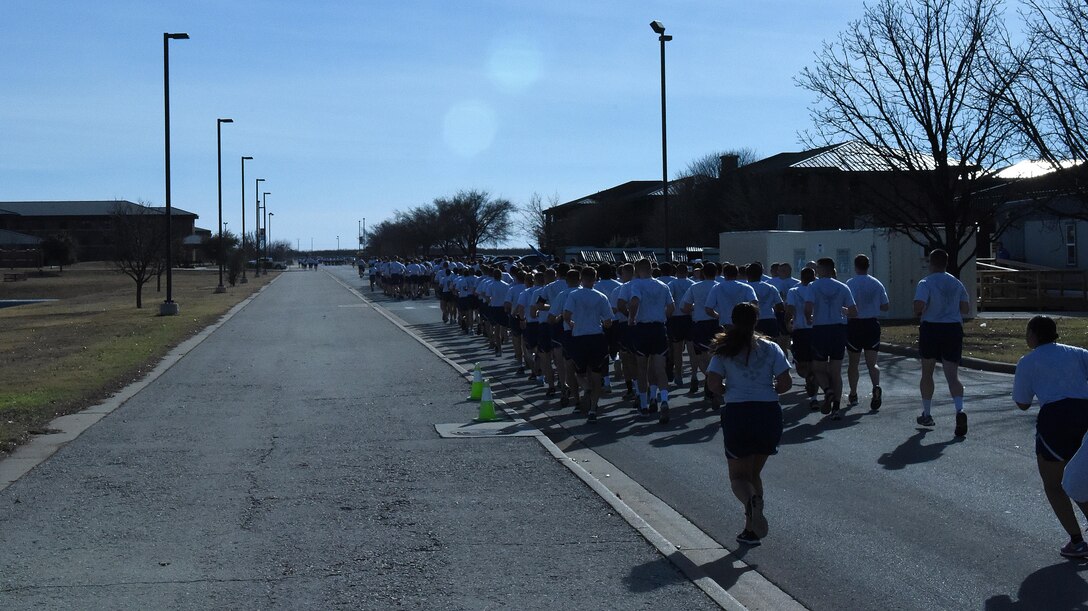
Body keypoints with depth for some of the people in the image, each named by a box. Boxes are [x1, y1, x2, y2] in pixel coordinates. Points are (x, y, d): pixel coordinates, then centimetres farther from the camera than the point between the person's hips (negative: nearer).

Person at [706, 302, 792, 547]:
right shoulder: (771, 348, 4)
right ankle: (751, 529, 14)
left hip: (737, 413, -2)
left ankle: (751, 501, -25)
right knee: (754, 473, 19)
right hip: (769, 413, 2)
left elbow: (713, 384, -8)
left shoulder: (724, 351, 3)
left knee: (738, 476, 9)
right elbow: (786, 383, -2)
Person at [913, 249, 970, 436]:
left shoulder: (926, 283, -8)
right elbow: (965, 308, 9)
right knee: (952, 374, 0)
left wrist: (919, 314, 1)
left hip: (931, 329, -3)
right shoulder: (956, 283, 7)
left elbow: (919, 306, -21)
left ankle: (927, 415, 22)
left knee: (927, 373, 14)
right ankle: (960, 410, -24)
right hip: (953, 329, 3)